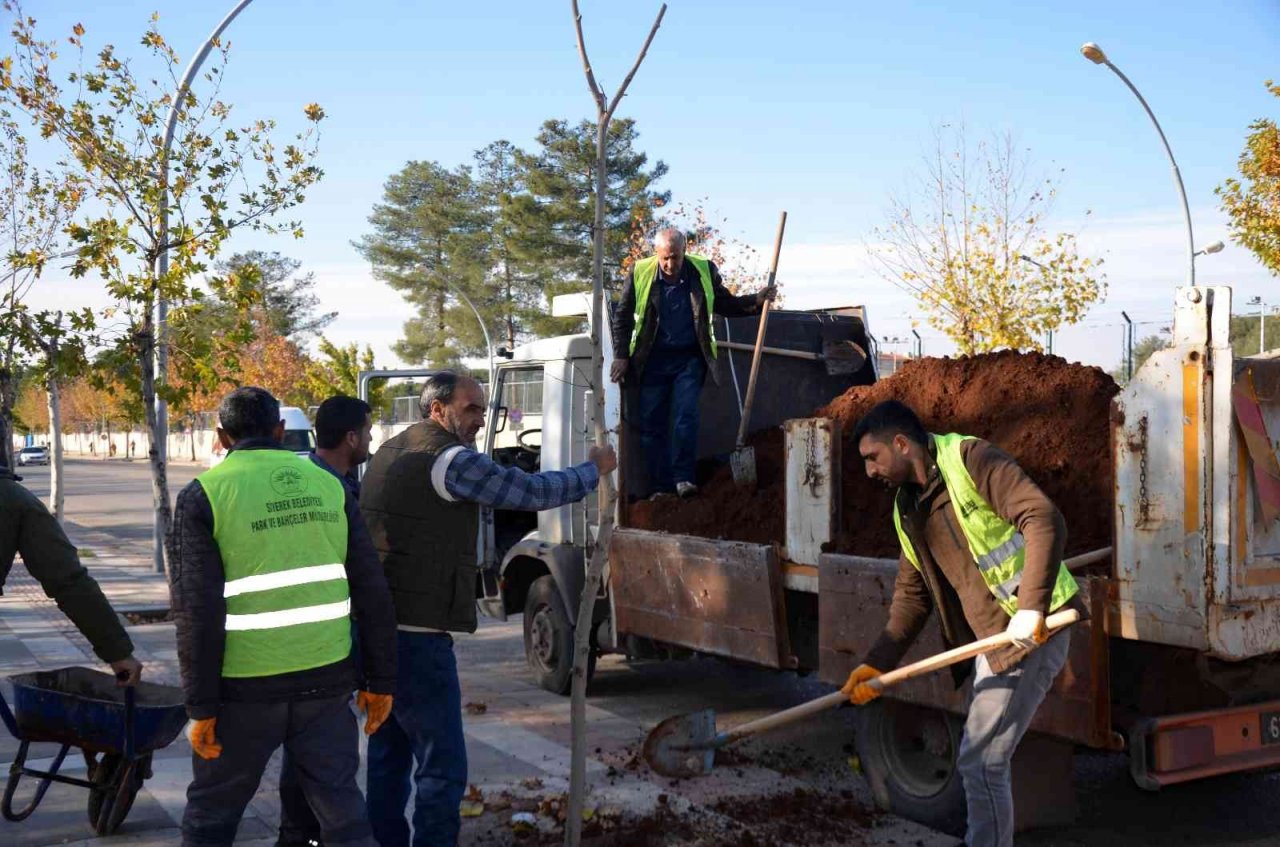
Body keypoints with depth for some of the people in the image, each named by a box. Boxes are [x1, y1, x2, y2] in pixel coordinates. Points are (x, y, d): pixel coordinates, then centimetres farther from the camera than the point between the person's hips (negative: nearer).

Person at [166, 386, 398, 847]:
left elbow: (197, 610, -11)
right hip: (325, 678, 3)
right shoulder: (328, 485, 6)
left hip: (246, 686, -3)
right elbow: (372, 592, 4)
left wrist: (201, 706, -6)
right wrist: (378, 680, 10)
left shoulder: (204, 494, -4)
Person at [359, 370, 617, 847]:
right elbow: (535, 492, -10)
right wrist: (594, 469, 4)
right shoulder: (451, 460, -13)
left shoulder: (388, 454, 15)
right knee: (442, 769, -4)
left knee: (388, 755, 18)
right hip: (417, 637, -9)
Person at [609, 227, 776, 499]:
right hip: (653, 361, 1)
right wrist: (621, 356, -1)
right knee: (651, 423, 1)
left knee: (686, 417, -14)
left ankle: (684, 478, -5)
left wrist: (757, 300, -6)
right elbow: (622, 317, 4)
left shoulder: (703, 271, -3)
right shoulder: (640, 273, -5)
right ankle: (660, 487, 7)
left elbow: (726, 304, 10)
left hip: (689, 359, -1)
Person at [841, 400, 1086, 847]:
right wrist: (876, 663, 6)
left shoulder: (970, 460, -14)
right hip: (990, 640, 9)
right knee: (983, 756, 17)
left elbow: (1045, 519, -24)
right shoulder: (906, 509, 12)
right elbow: (912, 595, 15)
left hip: (1032, 631, -9)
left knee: (980, 760, -6)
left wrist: (1031, 607, -31)